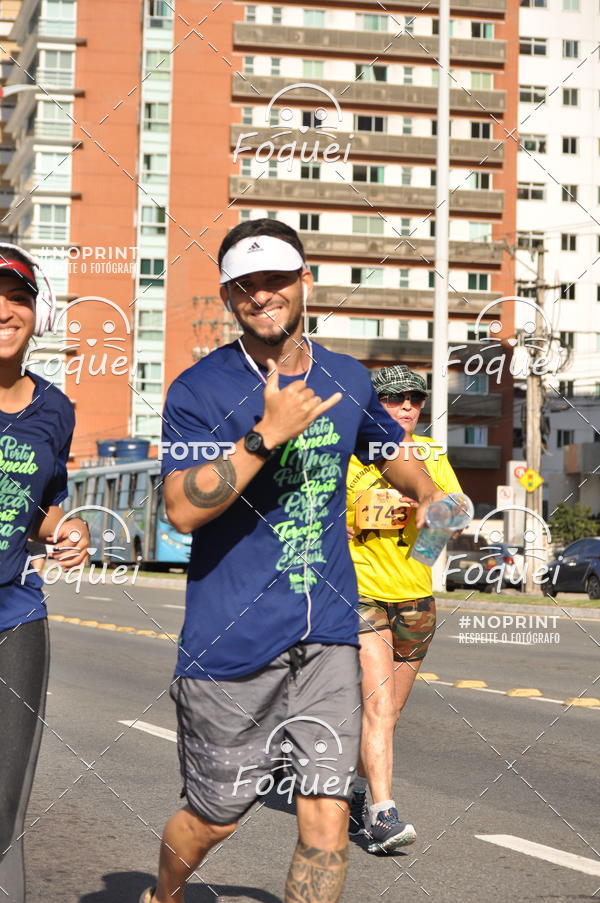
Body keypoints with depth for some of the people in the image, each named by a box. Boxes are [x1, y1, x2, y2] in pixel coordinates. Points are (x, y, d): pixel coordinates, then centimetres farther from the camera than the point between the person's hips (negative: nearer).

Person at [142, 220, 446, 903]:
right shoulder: (199, 390, -7)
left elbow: (390, 446, 30)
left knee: (327, 818, -5)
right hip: (231, 638, -3)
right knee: (215, 816, 12)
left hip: (327, 637, 3)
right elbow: (183, 510, -20)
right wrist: (267, 435, -26)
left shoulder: (347, 380, 8)